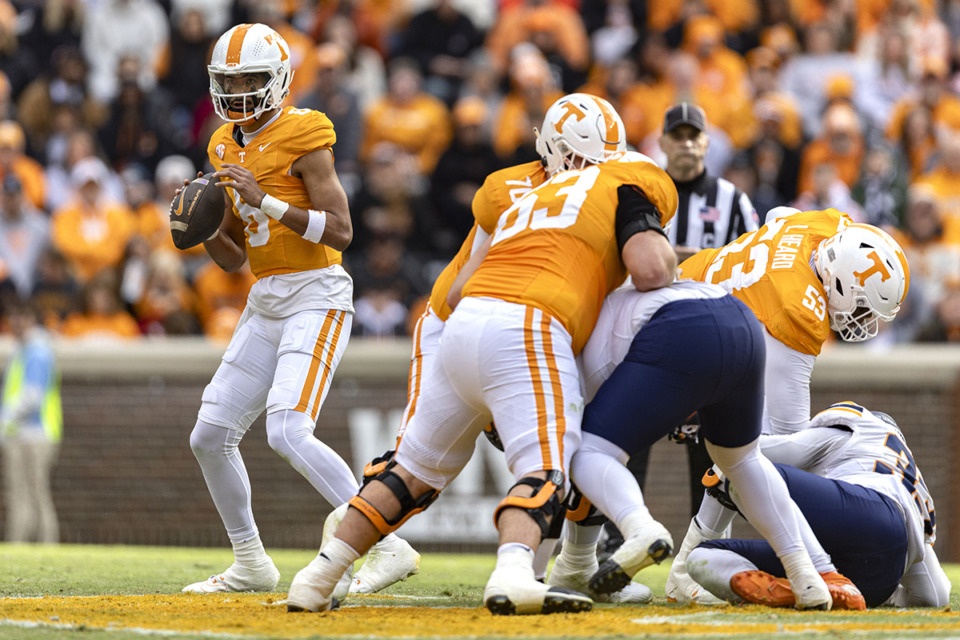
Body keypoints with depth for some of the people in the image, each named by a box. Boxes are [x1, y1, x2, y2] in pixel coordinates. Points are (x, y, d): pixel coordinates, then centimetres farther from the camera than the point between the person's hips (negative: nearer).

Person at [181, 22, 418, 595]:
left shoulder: (302, 138, -10)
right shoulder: (228, 149, 14)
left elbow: (341, 232, -17)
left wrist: (266, 202, -23)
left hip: (317, 295, -8)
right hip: (266, 304, 8)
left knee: (288, 432, -24)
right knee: (211, 436, 8)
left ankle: (389, 548, -21)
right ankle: (251, 565, 23)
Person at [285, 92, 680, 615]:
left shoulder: (530, 199, 30)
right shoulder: (625, 187, 10)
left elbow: (459, 292, 25)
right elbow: (650, 271, -6)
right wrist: (665, 255, 15)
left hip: (465, 321, 7)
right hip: (523, 333, -7)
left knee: (417, 470, 17)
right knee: (543, 472, -15)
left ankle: (320, 576, 16)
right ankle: (513, 573, -41)